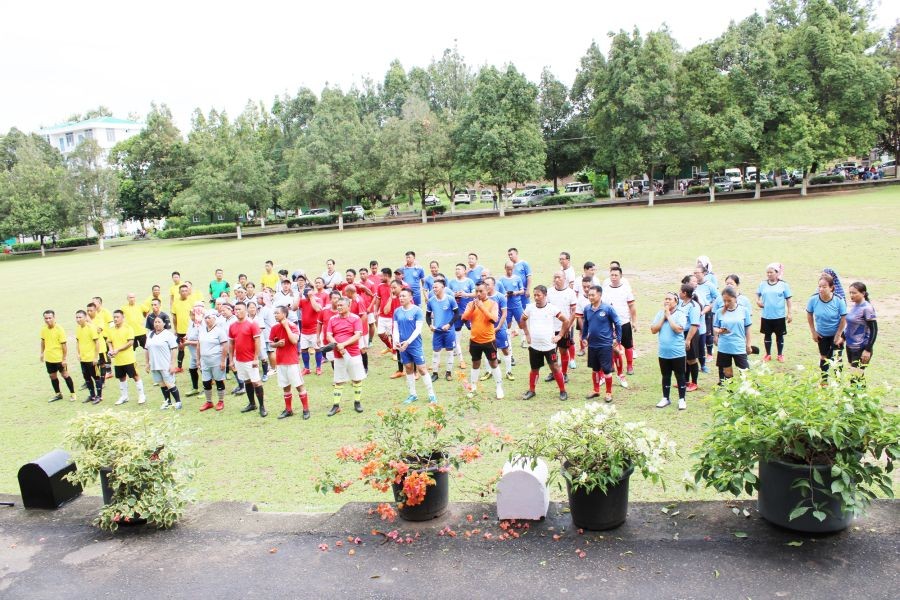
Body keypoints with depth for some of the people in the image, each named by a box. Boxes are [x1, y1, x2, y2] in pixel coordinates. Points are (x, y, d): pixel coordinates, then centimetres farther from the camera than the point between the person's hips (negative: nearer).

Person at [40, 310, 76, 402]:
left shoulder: (59, 329, -17)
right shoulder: (44, 329, -2)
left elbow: (64, 344, -15)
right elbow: (43, 341, 15)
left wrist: (64, 359, -14)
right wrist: (42, 353, 13)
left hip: (59, 358, -5)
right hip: (48, 358, 5)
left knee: (65, 375, 3)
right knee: (53, 376, 14)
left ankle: (72, 394, 14)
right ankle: (58, 394, 29)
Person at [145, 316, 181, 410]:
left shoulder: (168, 334, -7)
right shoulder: (150, 335, 13)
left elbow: (174, 349, -11)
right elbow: (147, 349, 17)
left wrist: (172, 364, -15)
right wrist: (147, 363, 14)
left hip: (166, 365, -6)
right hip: (155, 365, 6)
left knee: (169, 384, -8)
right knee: (162, 384, 11)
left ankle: (178, 401, 2)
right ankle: (167, 402, 22)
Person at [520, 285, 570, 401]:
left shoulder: (552, 308, -10)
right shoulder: (530, 307, -2)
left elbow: (567, 321, -3)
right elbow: (523, 320, 16)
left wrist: (559, 336, -4)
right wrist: (527, 334, 10)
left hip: (549, 345, -3)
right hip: (534, 346, 3)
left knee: (555, 368, -1)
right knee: (534, 369, 13)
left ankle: (563, 391, 12)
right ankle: (531, 390, 28)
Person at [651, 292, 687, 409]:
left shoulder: (680, 314, -10)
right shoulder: (660, 314, 3)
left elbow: (678, 329, -24)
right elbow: (653, 330, -4)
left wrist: (669, 315, -16)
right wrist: (663, 316, -9)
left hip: (677, 353, -4)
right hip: (663, 353, 4)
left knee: (680, 376, 6)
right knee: (665, 376, 15)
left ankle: (682, 399, 17)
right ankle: (665, 398, 26)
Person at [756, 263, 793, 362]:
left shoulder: (783, 285, -5)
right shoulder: (763, 284, 1)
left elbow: (788, 299, -2)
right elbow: (758, 294, 15)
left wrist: (790, 313, -4)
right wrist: (757, 301, -7)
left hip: (779, 316, -2)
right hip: (766, 316, 2)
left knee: (779, 335, 10)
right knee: (767, 335, 12)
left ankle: (780, 355, 25)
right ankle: (768, 354, 25)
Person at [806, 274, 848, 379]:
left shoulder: (839, 300, -25)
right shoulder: (813, 299, -22)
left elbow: (843, 319, -14)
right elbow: (809, 315, -5)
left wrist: (838, 336, -12)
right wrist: (813, 332, -3)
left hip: (836, 334, -2)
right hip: (821, 335, 2)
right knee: (824, 357, 18)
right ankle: (824, 380, 34)